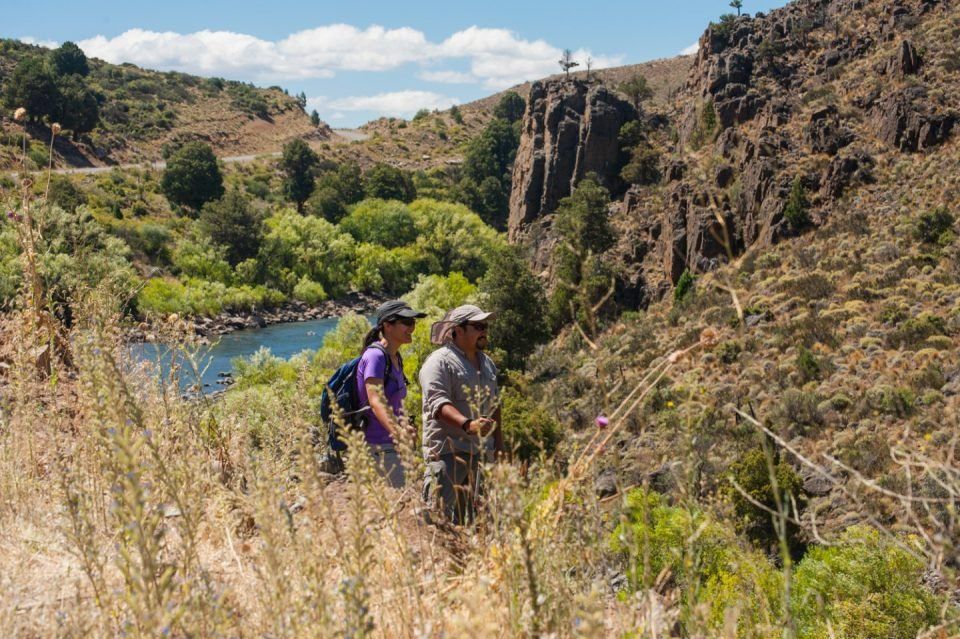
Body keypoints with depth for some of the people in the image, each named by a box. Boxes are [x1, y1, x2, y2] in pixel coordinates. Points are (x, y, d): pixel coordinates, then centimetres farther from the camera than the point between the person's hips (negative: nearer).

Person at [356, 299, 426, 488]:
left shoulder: (395, 358, 13)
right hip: (376, 446, -9)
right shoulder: (375, 356, -15)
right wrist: (398, 432, -42)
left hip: (389, 446, 9)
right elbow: (376, 402, -28)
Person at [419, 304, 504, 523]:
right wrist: (468, 425, -36)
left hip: (479, 451, 8)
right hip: (448, 449, -8)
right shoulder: (440, 362, -9)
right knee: (438, 513, -16)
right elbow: (438, 402, -22)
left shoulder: (487, 363, 20)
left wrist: (498, 441, 19)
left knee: (468, 512, 10)